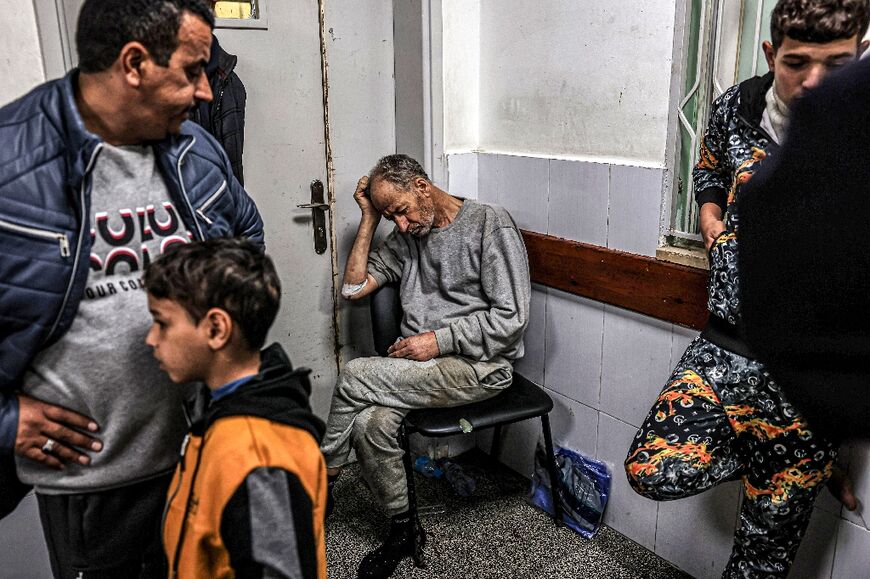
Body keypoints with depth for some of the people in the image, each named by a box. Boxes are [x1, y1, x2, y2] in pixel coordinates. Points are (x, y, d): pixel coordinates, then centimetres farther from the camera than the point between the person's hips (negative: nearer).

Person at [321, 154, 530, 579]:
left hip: (479, 367, -6)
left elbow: (512, 317, -11)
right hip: (421, 364, 6)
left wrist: (440, 340, -15)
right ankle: (402, 529, 0)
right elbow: (354, 288, 9)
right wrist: (369, 219, 5)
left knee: (355, 377, -20)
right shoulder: (405, 236, 15)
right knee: (371, 424, -23)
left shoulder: (490, 224, -6)